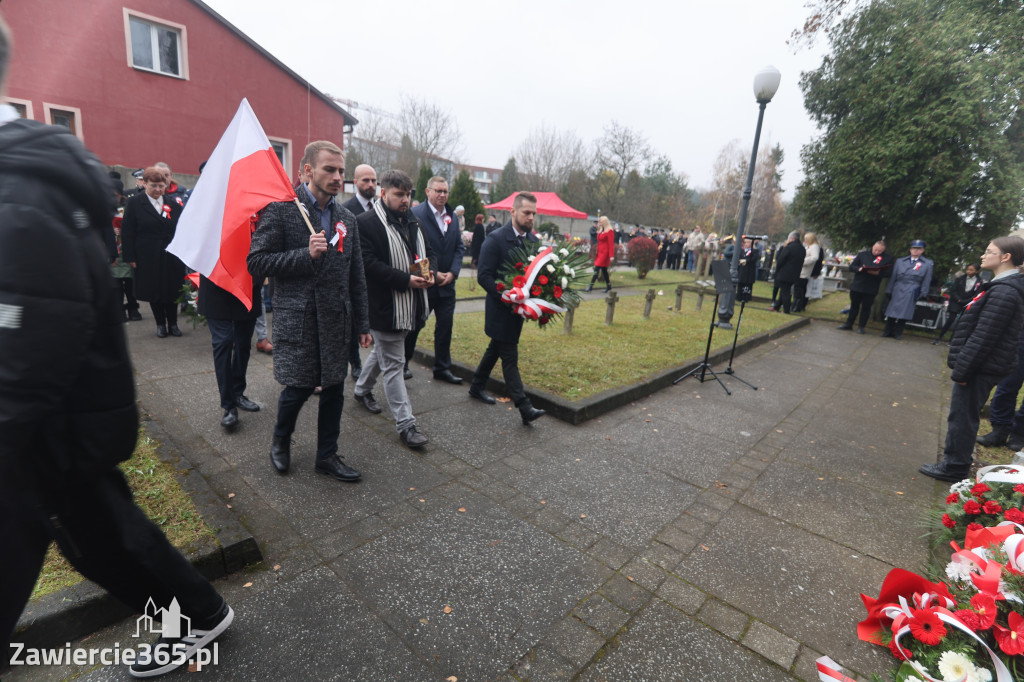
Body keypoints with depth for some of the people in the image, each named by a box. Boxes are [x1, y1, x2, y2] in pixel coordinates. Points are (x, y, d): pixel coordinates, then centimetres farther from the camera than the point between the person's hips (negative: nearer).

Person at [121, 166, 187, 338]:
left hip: (171, 257, 2)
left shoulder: (172, 204, 7)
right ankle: (161, 324, 19)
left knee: (172, 291, 7)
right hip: (148, 258, -1)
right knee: (154, 292, 6)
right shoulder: (134, 203, 0)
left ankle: (173, 324, 19)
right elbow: (127, 232, -2)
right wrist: (130, 257, -7)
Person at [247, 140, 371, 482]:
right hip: (297, 319, -4)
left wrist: (362, 323, 12)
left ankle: (327, 456, 27)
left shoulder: (347, 218, 10)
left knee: (334, 390, 10)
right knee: (297, 388, 3)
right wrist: (306, 255, -20)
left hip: (336, 320, 5)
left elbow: (356, 276, 13)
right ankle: (281, 441, 35)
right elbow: (256, 262, -9)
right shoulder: (281, 208, -5)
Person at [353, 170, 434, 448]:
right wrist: (406, 280, -26)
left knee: (382, 351, 25)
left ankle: (362, 389, 49)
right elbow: (369, 264, -21)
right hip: (385, 306, -8)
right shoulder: (366, 222, -13)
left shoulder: (413, 221, 12)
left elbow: (429, 252, 18)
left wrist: (430, 273, -4)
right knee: (393, 363, -1)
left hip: (409, 307, 8)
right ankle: (405, 424, 6)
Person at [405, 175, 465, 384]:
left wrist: (453, 272, -4)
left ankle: (442, 368, 21)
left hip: (447, 282, 6)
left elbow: (459, 247, 10)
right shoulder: (416, 214, -8)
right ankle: (403, 363, 27)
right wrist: (432, 273, -15)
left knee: (445, 325, 9)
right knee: (415, 324, 6)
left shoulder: (453, 217, 11)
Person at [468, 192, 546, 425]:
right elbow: (484, 276, -17)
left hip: (518, 307, 7)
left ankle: (477, 386, 39)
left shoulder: (533, 240, 6)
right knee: (510, 357, -3)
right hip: (501, 309, -7)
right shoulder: (496, 239, -14)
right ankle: (524, 407, 0)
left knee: (496, 349, 20)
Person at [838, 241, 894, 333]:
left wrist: (878, 273, -24)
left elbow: (887, 273, -5)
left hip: (871, 289, -1)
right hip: (857, 286, 1)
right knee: (854, 305, 11)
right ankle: (848, 323, 21)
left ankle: (861, 326, 13)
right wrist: (859, 269, -18)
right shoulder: (863, 254, 4)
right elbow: (851, 267, 3)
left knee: (866, 307, 5)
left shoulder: (887, 258, 1)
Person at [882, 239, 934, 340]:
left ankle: (898, 333, 9)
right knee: (891, 312, 2)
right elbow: (893, 277, 11)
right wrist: (889, 291, 7)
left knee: (904, 313, 0)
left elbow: (926, 280, 5)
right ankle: (888, 332, 13)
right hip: (897, 291, 2)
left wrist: (923, 294, 0)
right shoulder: (900, 261, 11)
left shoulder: (927, 264, 7)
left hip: (911, 293, -1)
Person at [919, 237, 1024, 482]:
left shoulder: (1004, 292, -19)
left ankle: (954, 468, 11)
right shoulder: (1003, 287, 12)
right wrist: (962, 365, 18)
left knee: (962, 417, 1)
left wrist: (962, 369, -19)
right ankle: (955, 462, 29)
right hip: (983, 367, 10)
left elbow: (983, 337, -23)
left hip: (981, 368, -10)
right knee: (963, 416, 18)